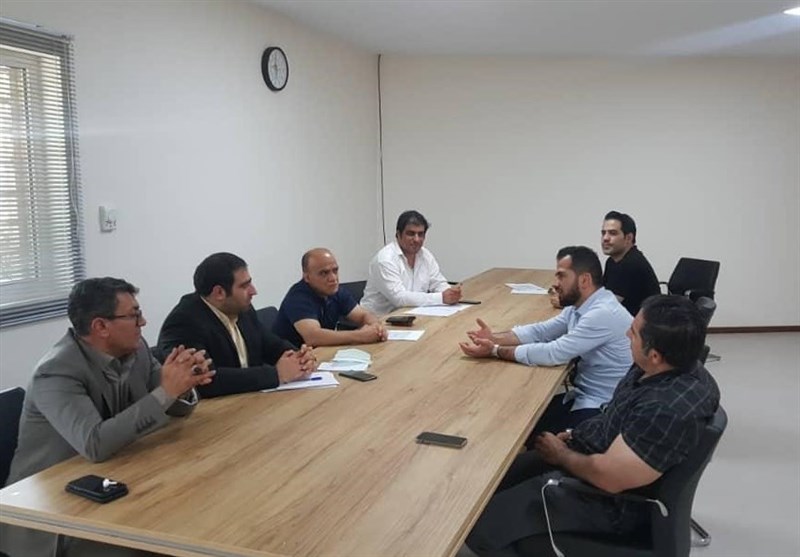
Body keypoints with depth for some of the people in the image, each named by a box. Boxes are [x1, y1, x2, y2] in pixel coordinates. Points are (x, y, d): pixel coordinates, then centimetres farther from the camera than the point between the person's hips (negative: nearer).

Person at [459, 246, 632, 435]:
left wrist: (495, 351, -21)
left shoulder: (604, 313, -25)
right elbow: (541, 331, 6)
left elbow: (553, 353, -27)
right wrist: (495, 338, -8)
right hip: (583, 395, 8)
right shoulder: (579, 306, 5)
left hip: (602, 409, -8)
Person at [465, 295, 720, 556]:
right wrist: (576, 436, 3)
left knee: (478, 527, -9)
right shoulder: (675, 365, -5)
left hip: (605, 498, -9)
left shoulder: (671, 409, -35)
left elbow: (609, 476, -30)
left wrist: (561, 455, -12)